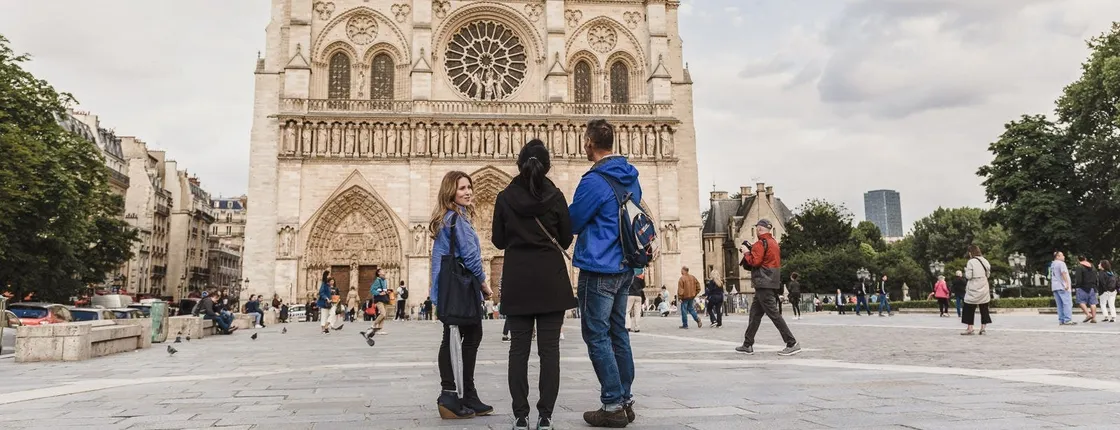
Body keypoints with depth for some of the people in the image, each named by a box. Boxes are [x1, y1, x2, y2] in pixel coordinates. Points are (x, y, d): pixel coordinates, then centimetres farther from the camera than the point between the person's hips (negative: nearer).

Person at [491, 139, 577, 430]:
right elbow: (566, 239, 3)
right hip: (551, 280, -1)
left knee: (519, 347, 5)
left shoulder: (505, 197, -1)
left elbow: (498, 241, 5)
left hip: (517, 280, 1)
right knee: (549, 348, 2)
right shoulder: (555, 196, -3)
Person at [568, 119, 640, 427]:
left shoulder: (594, 181, -16)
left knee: (597, 337, -1)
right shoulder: (631, 177, 10)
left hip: (599, 270, -8)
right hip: (625, 267, 8)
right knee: (618, 334, 14)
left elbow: (571, 224, -9)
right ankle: (626, 400, 20)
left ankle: (613, 405, 2)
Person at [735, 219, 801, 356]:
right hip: (773, 283, 10)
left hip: (764, 285, -10)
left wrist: (747, 252, -3)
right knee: (755, 314, 13)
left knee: (774, 314, -10)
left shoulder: (760, 243, -11)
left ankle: (792, 344, -11)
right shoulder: (774, 242, 17)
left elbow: (754, 261, -20)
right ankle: (748, 345, 16)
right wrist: (751, 251, 12)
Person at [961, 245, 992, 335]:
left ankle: (969, 329, -2)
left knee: (969, 309, 1)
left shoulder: (971, 261, -11)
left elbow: (968, 276, -13)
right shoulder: (985, 261, 7)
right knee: (984, 308, 11)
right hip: (984, 288, 6)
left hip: (974, 289, -6)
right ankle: (983, 327, 9)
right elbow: (988, 274, 13)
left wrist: (965, 270, 5)